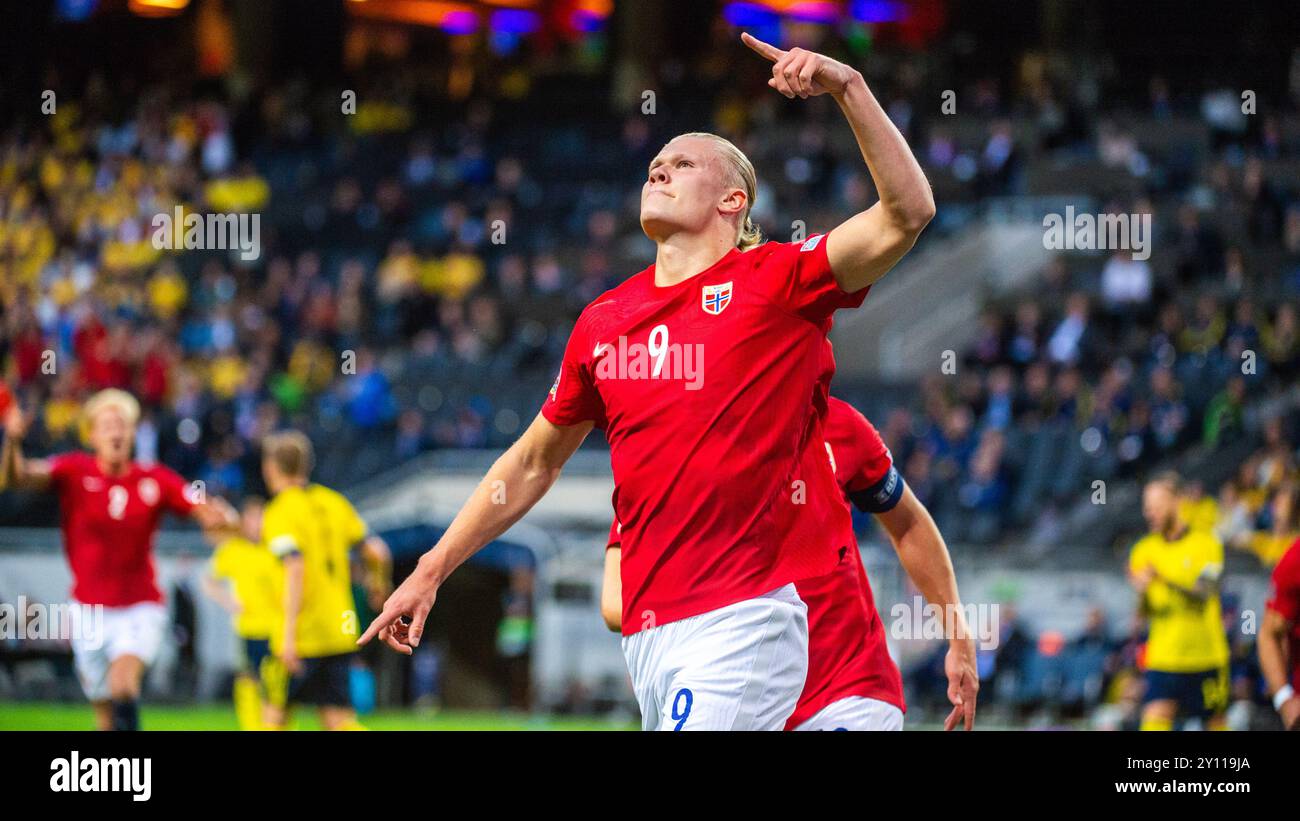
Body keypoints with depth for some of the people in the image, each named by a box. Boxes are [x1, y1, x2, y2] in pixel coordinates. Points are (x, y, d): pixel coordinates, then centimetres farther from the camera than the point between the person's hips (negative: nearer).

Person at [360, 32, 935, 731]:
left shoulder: (775, 283, -1)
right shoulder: (602, 321, 14)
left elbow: (907, 213, -15)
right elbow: (534, 462, 26)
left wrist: (848, 87, -22)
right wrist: (431, 571, 24)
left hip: (744, 616, -6)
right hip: (648, 635, 6)